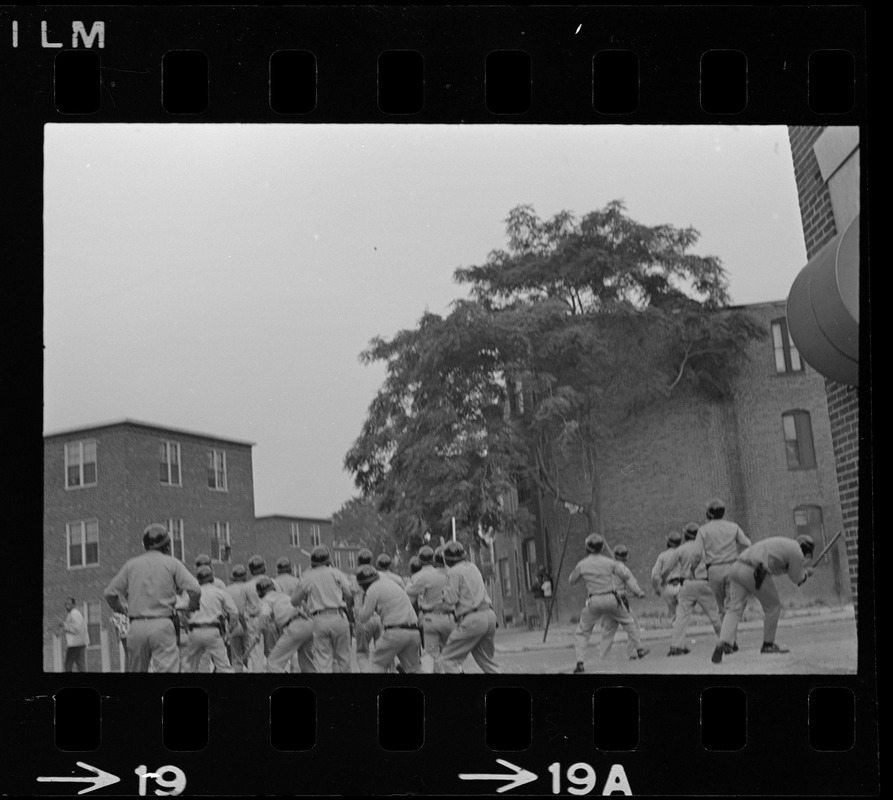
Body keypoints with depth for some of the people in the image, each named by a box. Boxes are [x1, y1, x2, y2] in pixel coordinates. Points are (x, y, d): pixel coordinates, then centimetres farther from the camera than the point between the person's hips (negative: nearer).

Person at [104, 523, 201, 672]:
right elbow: (195, 590, -7)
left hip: (136, 626, 3)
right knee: (168, 668, -10)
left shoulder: (132, 564, 11)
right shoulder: (171, 562, 3)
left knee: (136, 670, 14)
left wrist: (123, 610, 25)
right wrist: (192, 606, 12)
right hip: (162, 625, -3)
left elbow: (110, 593, 9)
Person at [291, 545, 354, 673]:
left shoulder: (306, 578, 9)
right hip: (338, 617, -1)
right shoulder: (336, 573, 5)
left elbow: (294, 601, 16)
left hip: (319, 620, 1)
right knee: (342, 657, 9)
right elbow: (350, 594, -2)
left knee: (323, 659, 2)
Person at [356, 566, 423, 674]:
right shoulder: (392, 583, 22)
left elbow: (363, 617, 0)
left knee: (378, 663, 10)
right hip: (414, 631, 6)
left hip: (395, 632, -6)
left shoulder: (373, 589, -1)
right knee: (413, 667, 14)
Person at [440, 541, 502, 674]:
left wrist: (446, 588, 9)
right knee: (486, 659, 19)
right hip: (489, 614, 8)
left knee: (449, 657, 1)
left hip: (472, 619, -7)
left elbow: (452, 599, -9)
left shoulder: (454, 572, -5)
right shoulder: (473, 567, 18)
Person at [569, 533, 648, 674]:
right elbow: (626, 574, -4)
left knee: (581, 632, 9)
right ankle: (639, 650, 28)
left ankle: (580, 663, -3)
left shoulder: (582, 565, -3)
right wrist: (637, 591, -1)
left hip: (594, 602, -1)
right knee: (628, 621, 25)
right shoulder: (609, 562, 0)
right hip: (611, 599, 1)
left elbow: (571, 580, 11)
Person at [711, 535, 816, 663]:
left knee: (734, 609, 2)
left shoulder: (783, 543, 30)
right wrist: (806, 572, 31)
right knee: (773, 607, 14)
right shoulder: (797, 552, 3)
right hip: (754, 573, -8)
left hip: (737, 567, 8)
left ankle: (723, 642, -17)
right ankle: (768, 644, 24)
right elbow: (797, 579, 11)